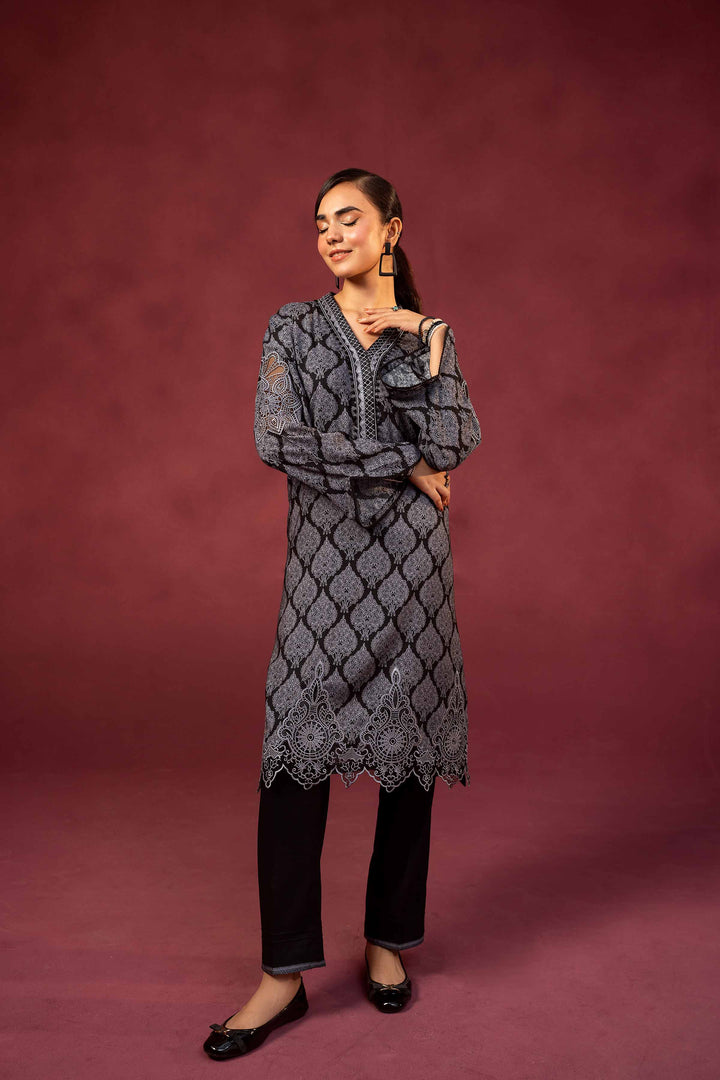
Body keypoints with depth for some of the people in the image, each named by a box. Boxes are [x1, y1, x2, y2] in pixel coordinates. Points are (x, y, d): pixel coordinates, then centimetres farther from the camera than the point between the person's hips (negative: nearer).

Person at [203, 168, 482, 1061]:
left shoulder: (429, 334, 9)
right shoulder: (295, 327, 5)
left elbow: (456, 446, -4)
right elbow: (277, 441, -10)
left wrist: (419, 353, -8)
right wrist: (402, 465, -8)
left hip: (412, 561, 2)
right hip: (325, 559, -1)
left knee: (408, 749, 6)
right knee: (297, 753, -6)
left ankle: (388, 942, 24)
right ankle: (285, 972, 4)